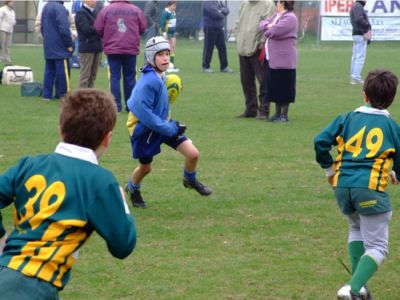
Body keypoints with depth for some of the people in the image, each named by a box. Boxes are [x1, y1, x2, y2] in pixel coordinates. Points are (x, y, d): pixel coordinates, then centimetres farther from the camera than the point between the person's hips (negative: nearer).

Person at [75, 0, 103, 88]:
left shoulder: (93, 12, 17)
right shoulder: (81, 13, -8)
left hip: (96, 47, 8)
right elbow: (86, 29, -19)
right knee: (85, 74, -6)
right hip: (87, 47, -8)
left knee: (93, 75, 11)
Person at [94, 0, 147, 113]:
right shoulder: (136, 10, -2)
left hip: (112, 48, -1)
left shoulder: (106, 9, -5)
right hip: (131, 48, 1)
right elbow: (143, 28, 3)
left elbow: (98, 28, -3)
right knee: (130, 77, 10)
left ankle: (116, 105, -2)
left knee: (115, 77, 4)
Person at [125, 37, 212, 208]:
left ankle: (190, 180, 27)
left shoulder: (160, 76, -3)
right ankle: (133, 189, 45)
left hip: (162, 124, 7)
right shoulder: (148, 81, -28)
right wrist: (169, 128, -25)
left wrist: (172, 126, 5)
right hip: (144, 129, -7)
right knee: (145, 167, 12)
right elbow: (143, 112, -30)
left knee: (193, 154, -4)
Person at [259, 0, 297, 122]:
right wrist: (268, 26, -10)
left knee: (283, 88, -2)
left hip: (283, 60, -9)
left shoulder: (290, 18, -15)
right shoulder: (276, 16, 16)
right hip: (271, 58, 9)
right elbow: (262, 24, 12)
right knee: (274, 86, 12)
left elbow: (274, 31, -23)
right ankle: (277, 113, 20)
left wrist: (267, 31, -1)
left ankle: (284, 115, 3)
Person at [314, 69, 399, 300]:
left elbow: (320, 142, 4)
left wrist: (329, 168, 20)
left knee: (356, 229, 30)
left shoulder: (348, 119, 11)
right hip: (371, 189, -4)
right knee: (377, 247, 3)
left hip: (342, 186, 4)